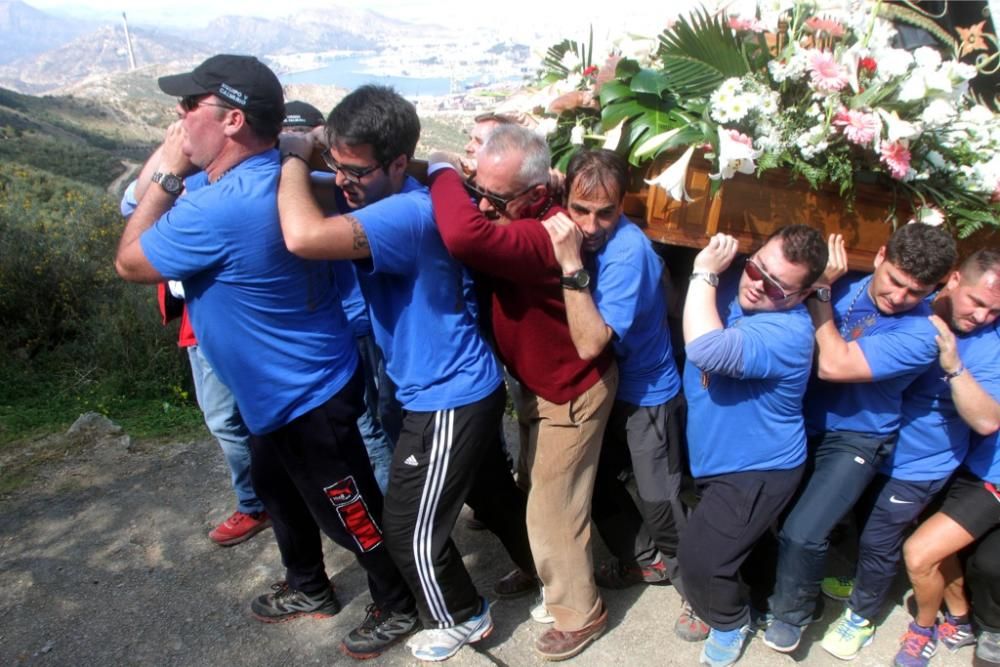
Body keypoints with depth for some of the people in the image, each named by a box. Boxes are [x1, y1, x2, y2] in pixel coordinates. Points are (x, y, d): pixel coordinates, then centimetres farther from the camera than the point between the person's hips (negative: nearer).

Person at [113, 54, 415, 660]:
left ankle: (399, 604, 35)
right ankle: (308, 589, 52)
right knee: (277, 489, 29)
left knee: (347, 510, 11)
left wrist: (169, 173, -13)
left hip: (308, 396, -10)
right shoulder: (276, 177, -3)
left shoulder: (221, 208, -32)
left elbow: (129, 262, -15)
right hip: (282, 388, 10)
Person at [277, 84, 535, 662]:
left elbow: (303, 236, -43)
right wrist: (312, 162, -8)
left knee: (410, 528, 8)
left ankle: (462, 619, 32)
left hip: (448, 401, -9)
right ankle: (540, 567, 51)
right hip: (466, 390, 10)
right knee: (491, 489, 28)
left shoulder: (408, 213, -30)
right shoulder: (386, 202, 2)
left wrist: (293, 158, -26)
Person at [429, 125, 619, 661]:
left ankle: (580, 615, 27)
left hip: (571, 393, -9)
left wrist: (441, 171, -35)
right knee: (533, 488, 25)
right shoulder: (507, 213, -8)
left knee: (553, 510, 4)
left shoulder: (546, 235, -37)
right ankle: (545, 569, 50)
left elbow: (463, 235, -52)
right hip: (538, 383, 9)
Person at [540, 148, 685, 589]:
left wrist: (572, 264, -40)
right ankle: (643, 559, 37)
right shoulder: (571, 231, -9)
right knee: (594, 479, 15)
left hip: (647, 392, -7)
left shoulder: (628, 251, -30)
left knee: (655, 496, 4)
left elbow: (590, 343, -35)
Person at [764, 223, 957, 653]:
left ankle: (793, 613, 16)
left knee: (801, 534, -16)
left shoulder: (921, 334, -19)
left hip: (855, 438, -4)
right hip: (802, 422, 4)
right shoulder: (842, 286, -6)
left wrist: (820, 289, -20)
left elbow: (834, 365, -27)